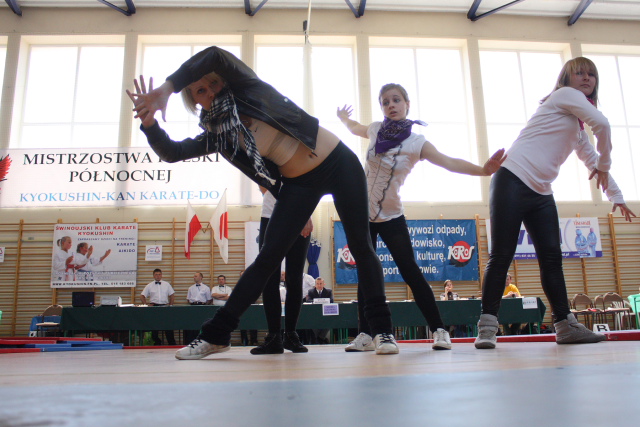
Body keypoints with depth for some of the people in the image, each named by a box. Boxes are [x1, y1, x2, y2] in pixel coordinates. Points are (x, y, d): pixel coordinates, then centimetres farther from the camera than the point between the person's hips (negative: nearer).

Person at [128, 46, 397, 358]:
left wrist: (167, 87, -27)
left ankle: (382, 329, 6)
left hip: (340, 163, -3)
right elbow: (171, 153, -3)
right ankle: (216, 335, 5)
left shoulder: (248, 89, -6)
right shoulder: (217, 134, 4)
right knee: (268, 257, -3)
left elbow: (215, 55, -23)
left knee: (361, 245, -4)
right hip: (299, 184, 3)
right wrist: (148, 122, -20)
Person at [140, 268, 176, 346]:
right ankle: (157, 342, 14)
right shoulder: (149, 286, 7)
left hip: (164, 306, 0)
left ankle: (172, 343, 3)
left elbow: (172, 295, 12)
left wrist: (170, 305, 2)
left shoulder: (167, 284, 10)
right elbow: (142, 296, 8)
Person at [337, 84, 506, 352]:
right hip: (362, 213, 4)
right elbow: (355, 128, 28)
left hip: (391, 217, -3)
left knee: (410, 272, -6)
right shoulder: (376, 129, 2)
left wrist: (483, 170, -35)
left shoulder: (416, 143, -10)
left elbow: (449, 162, -24)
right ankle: (365, 334, 10)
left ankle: (438, 330, 3)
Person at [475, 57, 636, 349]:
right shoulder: (565, 94, 3)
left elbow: (592, 160, 30)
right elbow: (602, 124, -8)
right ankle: (487, 327, -8)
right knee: (501, 256, -11)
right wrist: (604, 165, 5)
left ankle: (566, 326, 10)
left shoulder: (578, 127, 27)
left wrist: (616, 196, 25)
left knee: (552, 259, 5)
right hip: (513, 182, -9)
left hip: (541, 194, 9)